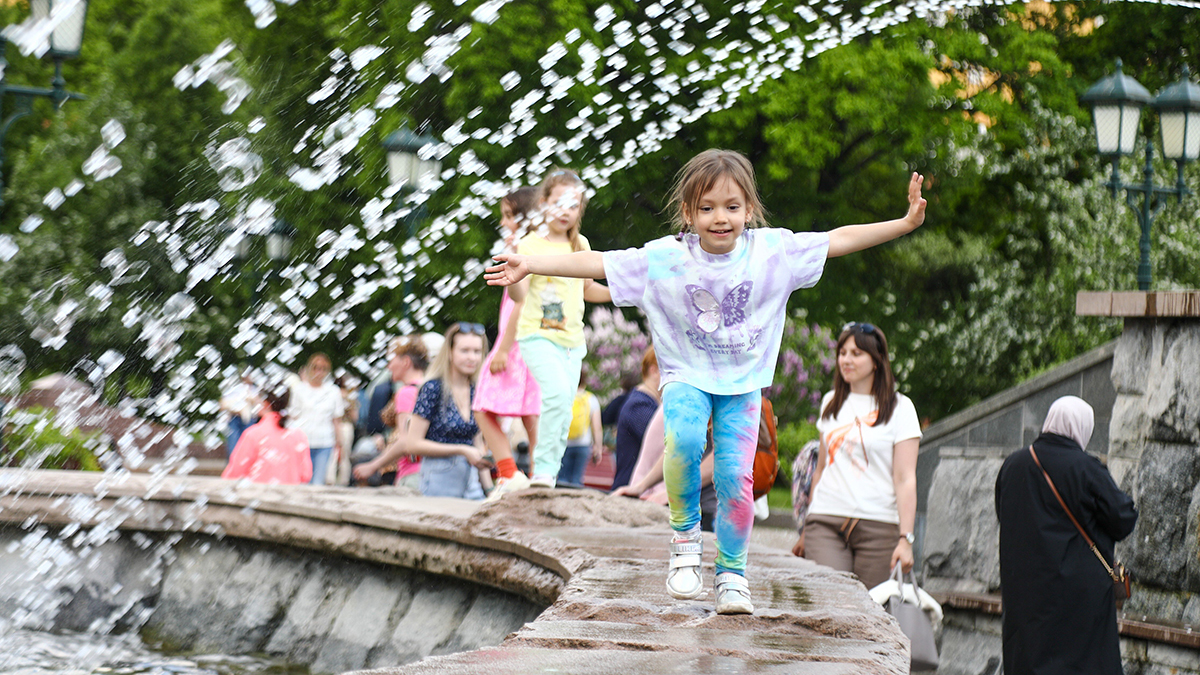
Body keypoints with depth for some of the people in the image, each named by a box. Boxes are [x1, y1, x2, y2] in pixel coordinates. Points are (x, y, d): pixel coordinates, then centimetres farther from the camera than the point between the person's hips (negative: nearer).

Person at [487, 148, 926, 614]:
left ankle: (732, 575, 11)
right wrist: (530, 264, -18)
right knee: (684, 438, -31)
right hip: (687, 378, -1)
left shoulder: (773, 251, -11)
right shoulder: (663, 259, -14)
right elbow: (596, 263, -12)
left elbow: (840, 240, -9)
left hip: (743, 384, 1)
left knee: (736, 476, -10)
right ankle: (685, 534, -8)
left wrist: (906, 223, -14)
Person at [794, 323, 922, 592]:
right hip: (826, 523, 3)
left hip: (879, 527, -3)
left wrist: (905, 538, -13)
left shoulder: (899, 407, 3)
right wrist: (806, 530, 21)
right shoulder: (831, 403, 17)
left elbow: (905, 479, -4)